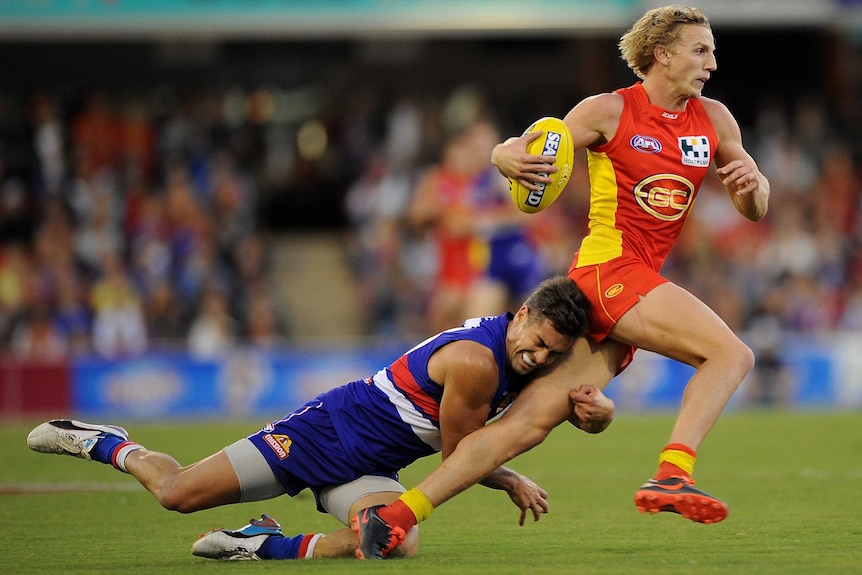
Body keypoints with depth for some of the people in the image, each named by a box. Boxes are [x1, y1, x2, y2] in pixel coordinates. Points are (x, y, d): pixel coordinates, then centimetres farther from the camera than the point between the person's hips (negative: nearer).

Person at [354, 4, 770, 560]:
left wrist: (752, 185, -8)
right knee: (732, 353, -20)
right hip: (608, 268, -6)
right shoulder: (609, 111, -2)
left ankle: (397, 513, -2)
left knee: (530, 421, -2)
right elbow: (511, 154, -2)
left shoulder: (713, 119, 14)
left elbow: (755, 211, 17)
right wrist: (510, 157, -27)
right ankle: (671, 475, -28)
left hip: (637, 282, 6)